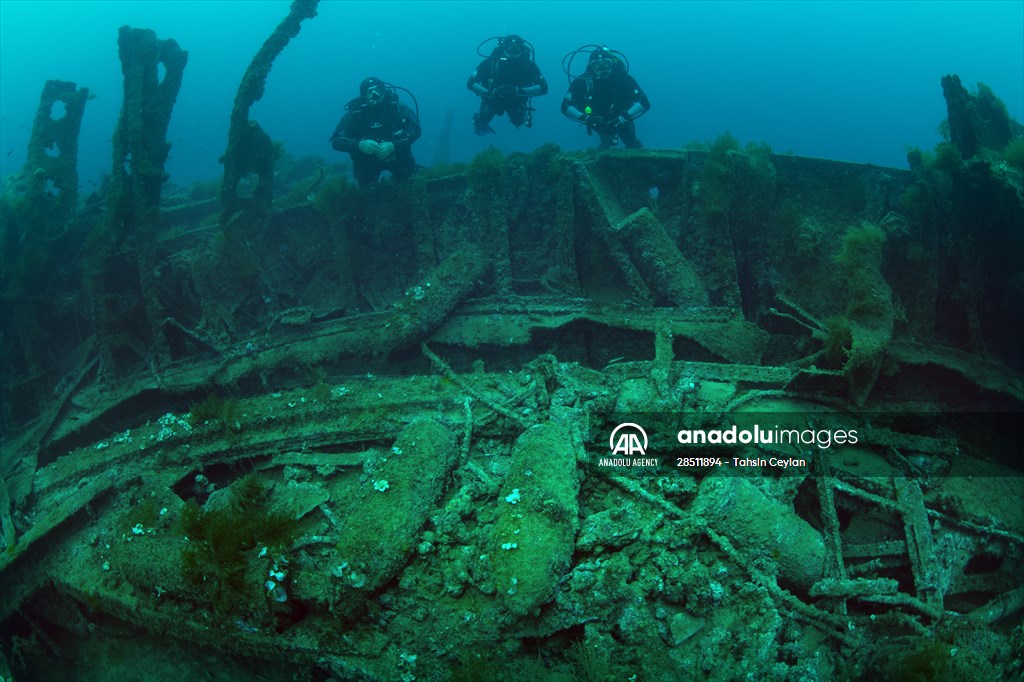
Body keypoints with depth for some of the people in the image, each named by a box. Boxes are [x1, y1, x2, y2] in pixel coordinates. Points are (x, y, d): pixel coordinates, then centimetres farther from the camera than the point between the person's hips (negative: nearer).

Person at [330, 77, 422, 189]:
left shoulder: (396, 106, -18)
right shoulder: (354, 112, -18)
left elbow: (415, 129, -23)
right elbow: (335, 141, -22)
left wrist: (393, 145, -39)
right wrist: (359, 145, -42)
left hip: (396, 155, 0)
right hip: (367, 160, 0)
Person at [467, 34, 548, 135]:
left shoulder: (528, 64, -29)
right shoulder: (491, 61, -31)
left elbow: (543, 88, -31)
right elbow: (470, 83, -29)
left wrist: (518, 91, -45)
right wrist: (491, 92, -45)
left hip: (516, 101, 1)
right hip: (492, 99, -1)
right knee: (480, 127, 0)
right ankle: (482, 123, 37)